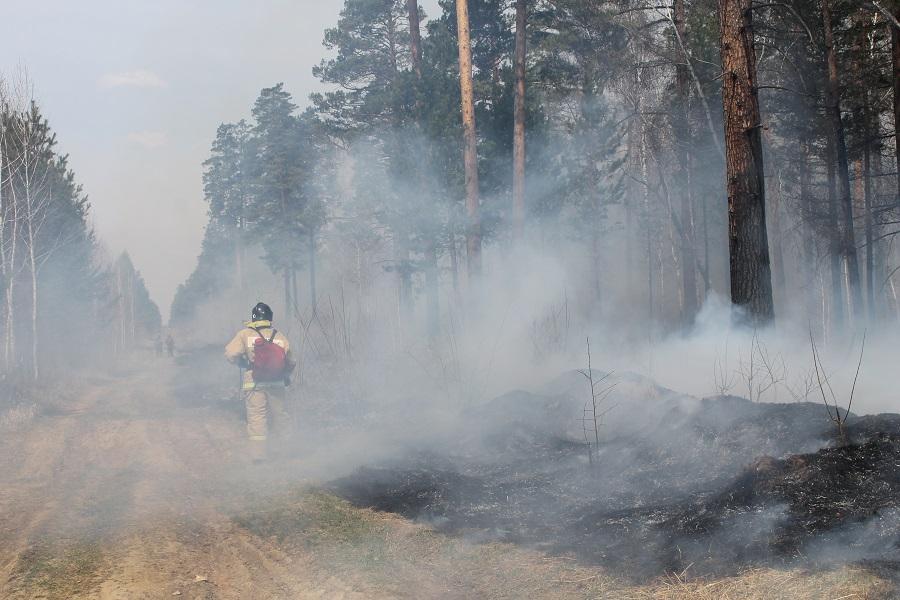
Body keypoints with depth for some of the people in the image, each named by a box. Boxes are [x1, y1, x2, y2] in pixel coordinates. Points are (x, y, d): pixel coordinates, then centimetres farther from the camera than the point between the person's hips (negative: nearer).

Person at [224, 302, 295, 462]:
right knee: (280, 415, 15)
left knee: (256, 418, 0)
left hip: (254, 384, -2)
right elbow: (290, 362, 8)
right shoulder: (280, 336, 5)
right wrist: (286, 377, 27)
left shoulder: (245, 334, -3)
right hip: (276, 383, 2)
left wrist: (242, 363, 8)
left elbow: (230, 354, -12)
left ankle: (258, 454, -4)